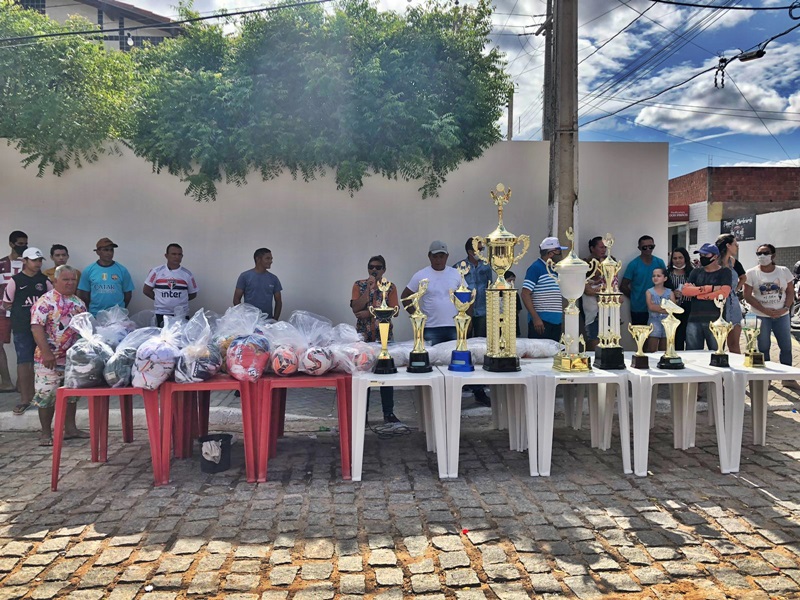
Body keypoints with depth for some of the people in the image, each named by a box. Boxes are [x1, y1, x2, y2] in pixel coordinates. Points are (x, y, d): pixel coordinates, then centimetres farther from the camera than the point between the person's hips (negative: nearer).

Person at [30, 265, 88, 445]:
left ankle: (70, 428, 25)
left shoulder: (79, 303, 11)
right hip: (50, 358, -7)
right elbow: (36, 327, -17)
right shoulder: (46, 301, -10)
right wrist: (46, 353, -23)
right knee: (47, 394, -2)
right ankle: (46, 433, 8)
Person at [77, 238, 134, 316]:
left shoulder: (122, 270, 0)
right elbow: (84, 294, 6)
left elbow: (128, 293, 5)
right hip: (95, 315, 0)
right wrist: (90, 311, 6)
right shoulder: (88, 271, 1)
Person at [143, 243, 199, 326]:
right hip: (160, 314, -1)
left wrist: (180, 300, 1)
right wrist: (158, 299, -1)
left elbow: (193, 294, 11)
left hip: (182, 315, 1)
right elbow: (146, 290, 6)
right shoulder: (156, 271, 1)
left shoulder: (187, 274, 4)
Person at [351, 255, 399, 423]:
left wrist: (369, 313, -14)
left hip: (384, 334, 0)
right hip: (363, 335, 0)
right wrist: (369, 288, -14)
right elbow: (355, 308, -9)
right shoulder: (359, 285, 4)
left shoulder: (390, 287, 4)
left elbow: (394, 310, -7)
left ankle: (388, 412, 8)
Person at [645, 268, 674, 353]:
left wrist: (656, 307, -10)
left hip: (667, 323, 2)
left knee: (664, 350, 9)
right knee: (651, 350, -4)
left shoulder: (670, 292, 7)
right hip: (654, 322, -2)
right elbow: (651, 307, -11)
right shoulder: (649, 292, 4)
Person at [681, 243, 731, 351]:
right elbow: (685, 290, 1)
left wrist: (696, 293, -4)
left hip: (715, 320, -3)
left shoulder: (724, 273, 6)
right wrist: (710, 288, -8)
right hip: (694, 319, 3)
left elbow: (723, 293, -11)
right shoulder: (696, 272, 16)